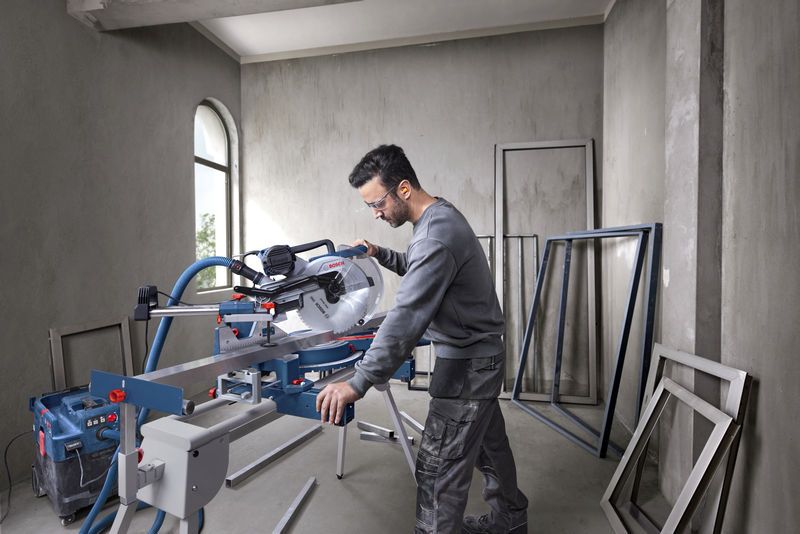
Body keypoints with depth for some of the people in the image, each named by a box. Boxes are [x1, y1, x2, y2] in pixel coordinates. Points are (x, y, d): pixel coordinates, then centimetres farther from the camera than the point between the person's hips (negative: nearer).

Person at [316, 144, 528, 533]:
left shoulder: (438, 234, -26)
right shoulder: (439, 216, 6)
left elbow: (407, 318, -32)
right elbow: (417, 268, 21)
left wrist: (358, 383, -32)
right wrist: (380, 254, 6)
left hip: (467, 363, -10)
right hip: (479, 355, 10)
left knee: (439, 468, -2)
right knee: (488, 442, 24)